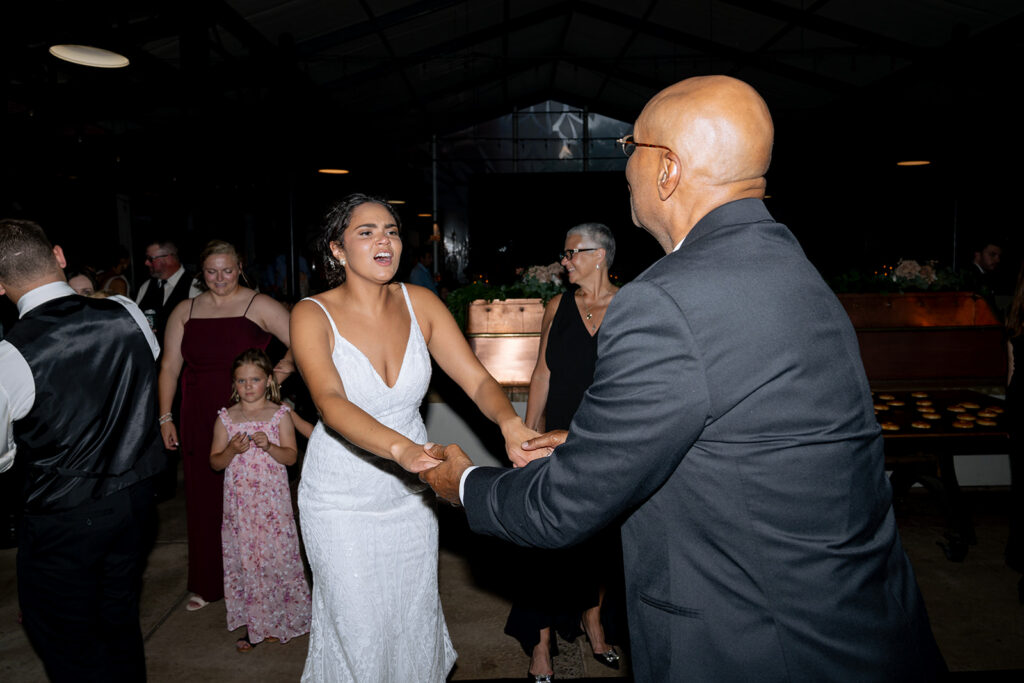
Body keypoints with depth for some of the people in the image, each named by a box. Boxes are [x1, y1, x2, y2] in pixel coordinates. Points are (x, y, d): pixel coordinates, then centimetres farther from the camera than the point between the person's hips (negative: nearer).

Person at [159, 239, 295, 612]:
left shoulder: (258, 306, -2)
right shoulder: (184, 311, 9)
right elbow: (169, 366, 11)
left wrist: (287, 365, -22)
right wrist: (165, 417, 7)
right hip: (200, 420, 3)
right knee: (204, 499, 9)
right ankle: (207, 584, 24)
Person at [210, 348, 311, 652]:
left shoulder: (280, 415, 0)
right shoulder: (226, 418, 5)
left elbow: (291, 456, -3)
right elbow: (215, 462, 5)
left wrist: (268, 446, -20)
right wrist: (233, 450, -14)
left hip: (273, 500, -2)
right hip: (239, 500, 2)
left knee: (277, 555, 0)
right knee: (243, 558, 5)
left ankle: (277, 620, 17)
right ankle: (252, 625, 18)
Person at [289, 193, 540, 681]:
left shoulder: (419, 303, -6)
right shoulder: (312, 315, -16)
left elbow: (477, 380, -13)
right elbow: (331, 403, -33)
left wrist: (509, 422, -35)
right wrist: (401, 448, -51)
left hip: (410, 494, 3)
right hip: (342, 499, -3)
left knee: (416, 618, 19)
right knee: (359, 630, 9)